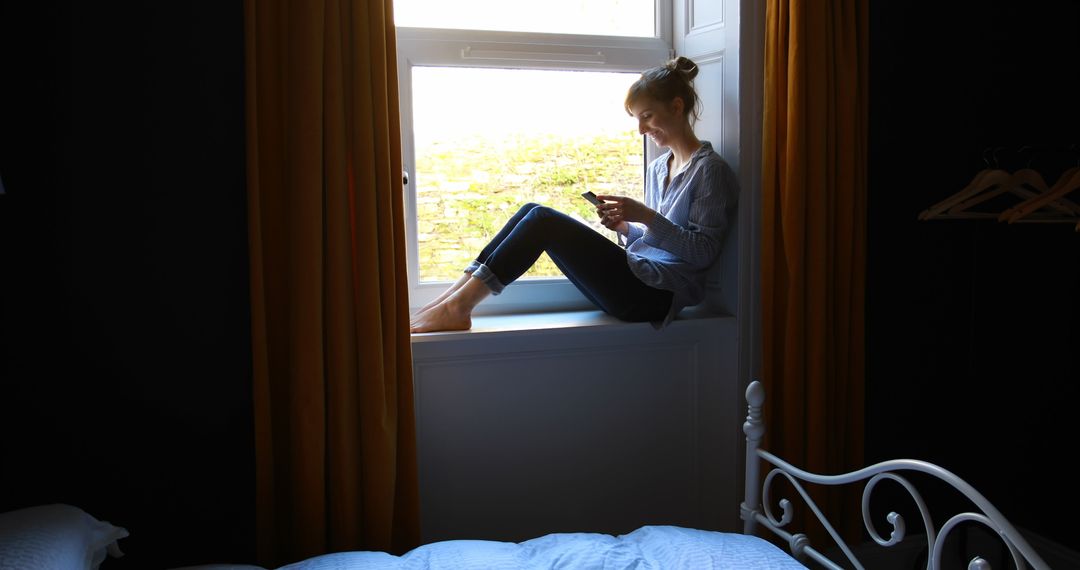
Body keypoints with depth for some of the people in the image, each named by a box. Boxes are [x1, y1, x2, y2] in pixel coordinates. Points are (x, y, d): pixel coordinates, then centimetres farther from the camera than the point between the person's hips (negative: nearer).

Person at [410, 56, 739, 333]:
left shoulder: (710, 169, -5)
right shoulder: (657, 168, 19)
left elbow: (703, 251, -11)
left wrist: (646, 216, -18)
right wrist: (625, 227, 1)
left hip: (658, 295, -8)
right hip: (636, 280, 8)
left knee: (543, 220, -19)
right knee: (533, 213, -6)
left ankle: (458, 308, -15)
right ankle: (451, 300, -10)